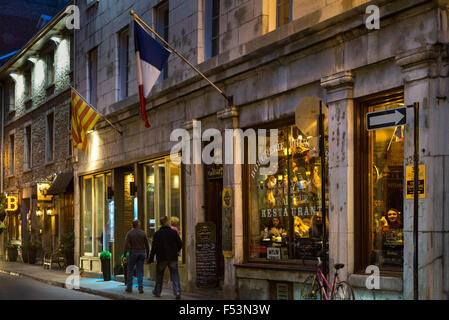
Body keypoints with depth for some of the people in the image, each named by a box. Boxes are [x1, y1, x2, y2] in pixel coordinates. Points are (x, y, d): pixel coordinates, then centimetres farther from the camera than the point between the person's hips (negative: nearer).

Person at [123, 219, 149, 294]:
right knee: (140, 272, 5)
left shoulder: (129, 233, -4)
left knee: (130, 271, 13)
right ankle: (140, 288, -3)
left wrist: (124, 256, -11)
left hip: (133, 253, -2)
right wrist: (147, 255, 13)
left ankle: (129, 287, 16)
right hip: (142, 253, 2)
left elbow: (126, 245, -12)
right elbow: (147, 245, 3)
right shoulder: (143, 233, 2)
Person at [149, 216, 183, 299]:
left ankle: (157, 291, 25)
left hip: (161, 258, 0)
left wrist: (151, 259, 0)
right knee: (175, 275, 1)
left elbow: (154, 247, -6)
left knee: (159, 275, 16)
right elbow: (180, 244, 2)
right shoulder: (174, 232, -2)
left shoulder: (157, 234, -4)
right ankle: (177, 292, -12)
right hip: (173, 258, 0)